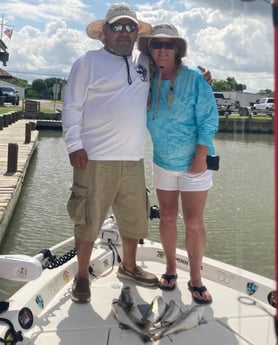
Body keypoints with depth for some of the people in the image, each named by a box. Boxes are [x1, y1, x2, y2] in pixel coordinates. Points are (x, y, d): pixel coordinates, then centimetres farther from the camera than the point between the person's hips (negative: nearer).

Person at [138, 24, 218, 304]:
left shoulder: (194, 78, -14)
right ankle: (170, 268, 29)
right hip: (163, 162, 4)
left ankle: (195, 279, 15)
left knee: (193, 222, 0)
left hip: (193, 162, -4)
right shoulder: (147, 81, -2)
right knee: (167, 218, 12)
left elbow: (208, 120, -14)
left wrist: (200, 159, -17)